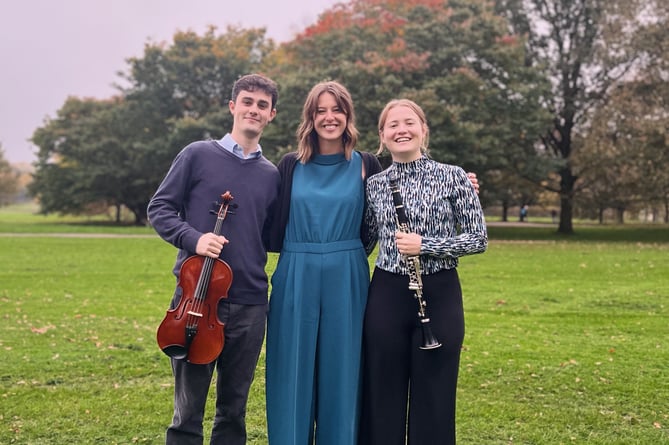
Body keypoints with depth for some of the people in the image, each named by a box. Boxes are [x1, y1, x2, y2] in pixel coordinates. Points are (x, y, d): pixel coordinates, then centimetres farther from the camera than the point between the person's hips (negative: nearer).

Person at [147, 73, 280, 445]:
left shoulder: (272, 175, 10)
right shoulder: (198, 154, 1)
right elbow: (160, 208, 1)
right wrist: (193, 238, -14)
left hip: (249, 303, 3)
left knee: (234, 409, 13)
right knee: (188, 410, 4)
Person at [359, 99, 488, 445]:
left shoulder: (453, 176, -2)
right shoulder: (374, 185, 6)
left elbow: (479, 239, -5)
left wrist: (424, 245, -16)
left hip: (439, 296, -2)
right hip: (386, 297, 2)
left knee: (434, 400, 6)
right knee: (382, 397, 8)